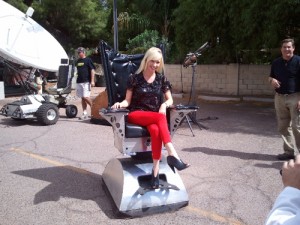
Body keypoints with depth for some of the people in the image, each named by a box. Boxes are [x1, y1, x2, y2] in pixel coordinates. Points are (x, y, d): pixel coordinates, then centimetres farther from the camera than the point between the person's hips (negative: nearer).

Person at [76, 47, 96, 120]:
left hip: (86, 82, -7)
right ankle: (84, 113, 11)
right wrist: (77, 79, 18)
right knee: (82, 98, 7)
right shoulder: (78, 61, 16)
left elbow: (92, 70, -9)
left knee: (85, 97, -13)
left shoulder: (88, 60, -4)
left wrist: (92, 81, -16)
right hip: (79, 82, 7)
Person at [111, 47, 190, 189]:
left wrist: (165, 104, -14)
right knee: (160, 118, -35)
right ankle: (173, 155, -42)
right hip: (136, 115, -2)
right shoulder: (135, 78, 1)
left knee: (155, 130, -36)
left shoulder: (161, 79, 9)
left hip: (155, 116, 2)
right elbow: (128, 101, 3)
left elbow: (170, 100, 10)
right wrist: (120, 104, -19)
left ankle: (156, 169, -35)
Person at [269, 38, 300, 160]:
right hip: (279, 97, 6)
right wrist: (272, 80, -4)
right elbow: (270, 77, 22)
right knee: (283, 126, 9)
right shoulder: (276, 62, 9)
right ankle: (289, 151, 19)